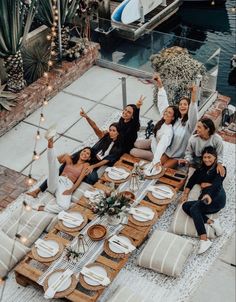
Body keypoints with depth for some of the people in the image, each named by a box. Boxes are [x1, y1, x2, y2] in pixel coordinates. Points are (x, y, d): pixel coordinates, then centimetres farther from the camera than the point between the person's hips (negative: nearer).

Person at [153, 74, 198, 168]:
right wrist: (160, 84, -6)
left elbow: (193, 112, -36)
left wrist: (194, 95, -56)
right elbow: (164, 104, 1)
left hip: (179, 156, -5)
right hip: (168, 152, 5)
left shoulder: (190, 122, -14)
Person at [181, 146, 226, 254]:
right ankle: (211, 222, -22)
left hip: (216, 198, -6)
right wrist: (185, 194, 5)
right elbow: (191, 181, 20)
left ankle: (204, 240, -37)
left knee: (194, 208, -29)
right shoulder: (201, 169, 29)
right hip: (206, 198, 6)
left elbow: (217, 184, -9)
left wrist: (209, 195, -26)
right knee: (185, 206, -16)